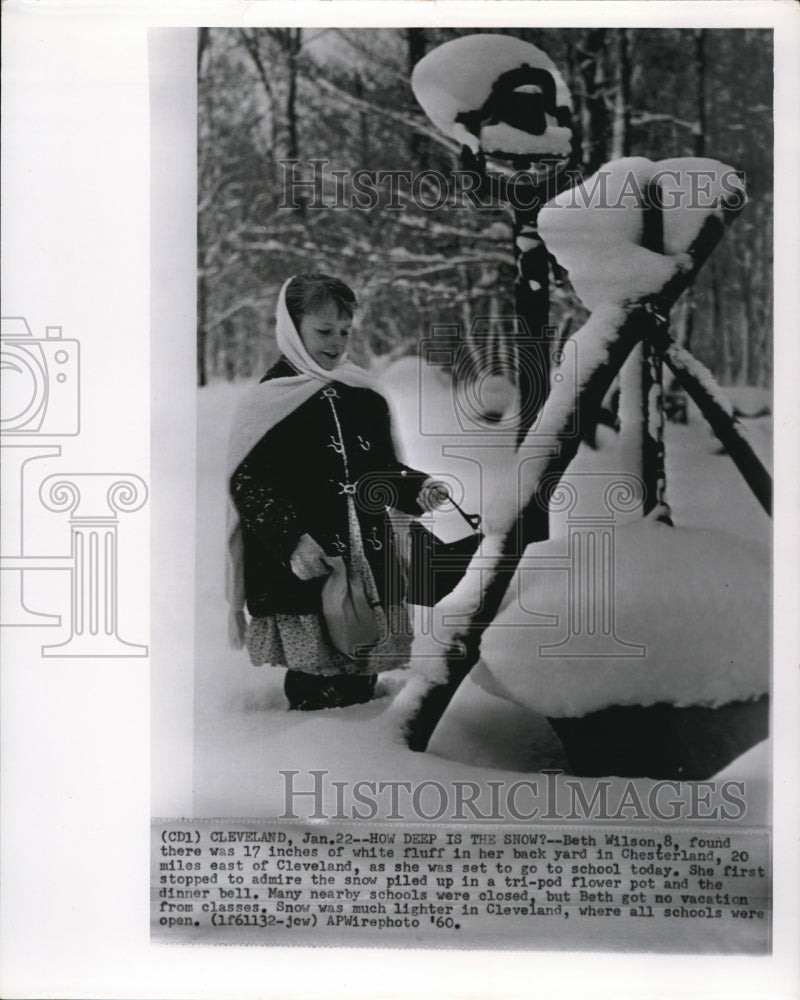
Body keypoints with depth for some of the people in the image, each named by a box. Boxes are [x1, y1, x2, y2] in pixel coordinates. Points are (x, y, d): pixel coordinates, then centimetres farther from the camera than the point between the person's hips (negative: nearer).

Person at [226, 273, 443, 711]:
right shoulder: (270, 400, -3)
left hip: (368, 567, 5)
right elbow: (247, 483, -9)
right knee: (315, 694, -6)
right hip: (301, 575, -5)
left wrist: (416, 488, -2)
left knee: (360, 689, 9)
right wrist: (291, 542, -21)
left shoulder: (364, 395, 13)